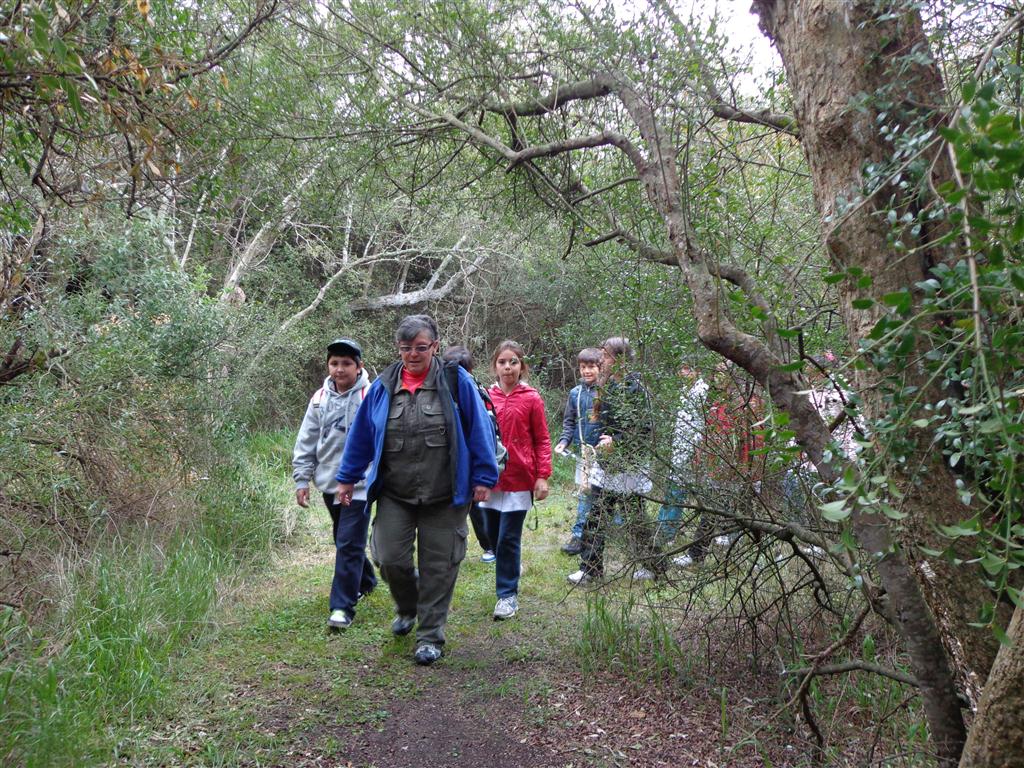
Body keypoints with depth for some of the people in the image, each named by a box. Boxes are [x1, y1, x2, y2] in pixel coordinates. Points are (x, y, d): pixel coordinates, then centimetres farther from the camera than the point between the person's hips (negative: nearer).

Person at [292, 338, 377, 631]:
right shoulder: (320, 399, 5)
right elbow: (306, 442, 9)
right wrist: (301, 479, 6)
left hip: (360, 483, -6)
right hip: (329, 482, 7)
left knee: (349, 544, -7)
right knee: (343, 540, 21)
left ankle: (342, 606, 1)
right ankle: (365, 581, 42)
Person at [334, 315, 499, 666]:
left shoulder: (455, 380, -5)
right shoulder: (384, 385, 4)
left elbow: (479, 428, -4)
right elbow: (361, 434, 10)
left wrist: (483, 477, -6)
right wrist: (347, 477, 13)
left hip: (444, 496, -2)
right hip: (394, 494, 3)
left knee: (438, 565, 5)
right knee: (390, 557, 0)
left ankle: (430, 635, 22)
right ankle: (407, 607, 33)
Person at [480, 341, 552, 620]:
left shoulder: (531, 399, -5)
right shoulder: (486, 397, 3)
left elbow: (542, 440, -2)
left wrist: (543, 476, -8)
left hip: (519, 480, -4)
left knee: (508, 539, -2)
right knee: (493, 535, 14)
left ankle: (508, 595, 11)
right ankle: (510, 568, 39)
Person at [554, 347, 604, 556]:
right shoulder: (576, 393, 7)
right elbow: (569, 422, 14)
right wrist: (564, 441, -1)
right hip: (584, 450, 3)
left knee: (598, 490, 0)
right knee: (585, 490, 3)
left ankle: (579, 533, 7)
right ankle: (580, 533, 10)